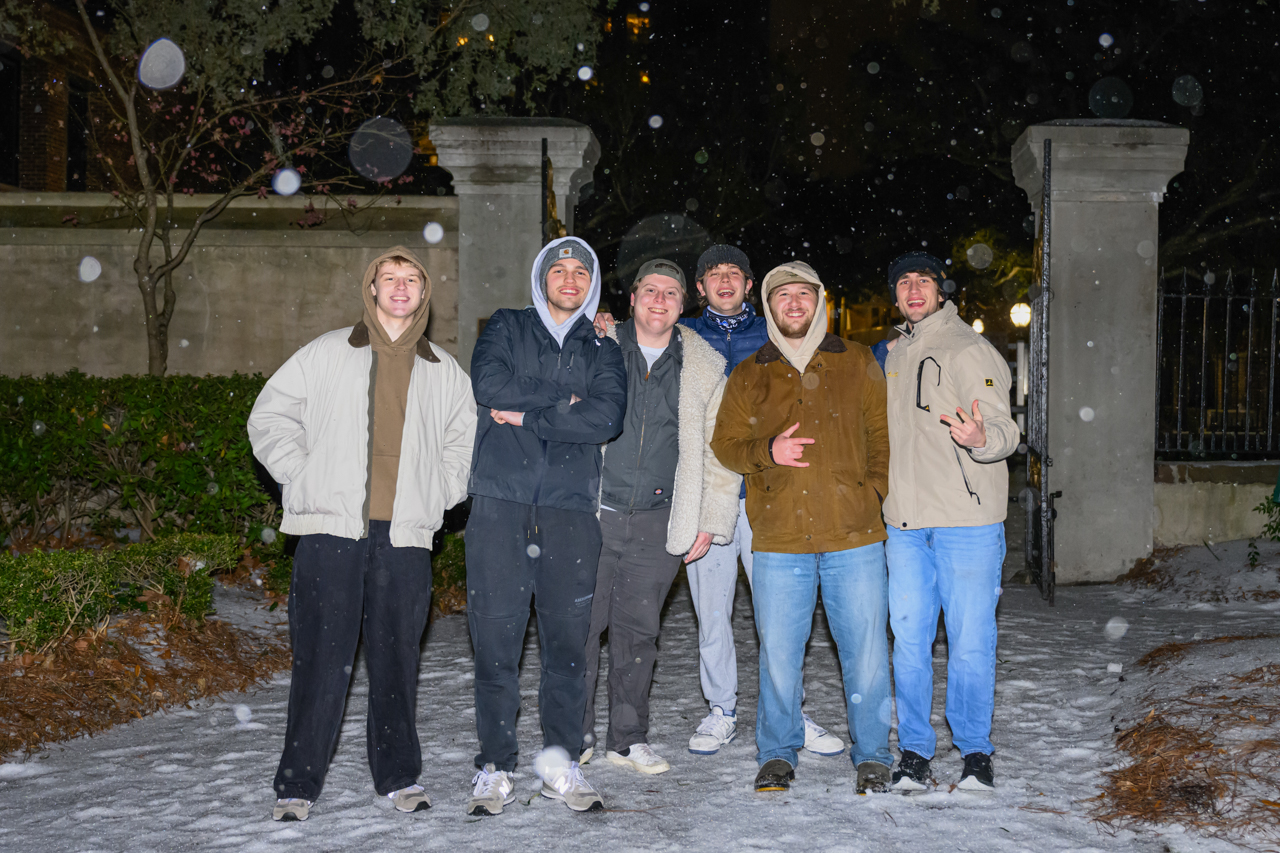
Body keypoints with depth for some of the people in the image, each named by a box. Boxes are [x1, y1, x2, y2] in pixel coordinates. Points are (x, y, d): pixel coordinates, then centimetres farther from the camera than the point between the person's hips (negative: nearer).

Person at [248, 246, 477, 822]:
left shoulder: (445, 372, 13)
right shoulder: (327, 354, 7)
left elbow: (467, 440, 24)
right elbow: (269, 416, 10)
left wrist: (437, 492, 11)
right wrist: (302, 475, -1)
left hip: (406, 536, 2)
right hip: (332, 529, -2)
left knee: (397, 658, 7)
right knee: (322, 659, -2)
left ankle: (399, 776, 19)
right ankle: (298, 784, 7)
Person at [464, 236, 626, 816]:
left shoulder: (602, 351, 16)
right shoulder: (507, 328, 14)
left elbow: (607, 416, -4)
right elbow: (487, 383, -6)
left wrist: (526, 414, -7)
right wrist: (564, 402, -5)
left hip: (570, 510, 1)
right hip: (500, 504, -1)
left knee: (568, 641, 3)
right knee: (495, 640, -2)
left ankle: (561, 764, 14)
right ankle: (495, 768, 8)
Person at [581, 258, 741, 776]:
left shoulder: (706, 367, 8)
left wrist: (711, 521, 6)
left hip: (659, 521, 1)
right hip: (593, 515, -1)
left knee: (638, 631, 7)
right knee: (582, 625, -1)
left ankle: (628, 738, 19)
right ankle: (576, 735, 14)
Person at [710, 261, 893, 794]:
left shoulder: (857, 364, 9)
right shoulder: (749, 376, 11)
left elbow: (883, 435, 11)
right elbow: (725, 444, 11)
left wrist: (874, 491, -1)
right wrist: (767, 451, -8)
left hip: (853, 535, -1)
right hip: (778, 540, 1)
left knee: (865, 649, 2)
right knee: (778, 650, 4)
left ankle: (871, 756, 19)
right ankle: (778, 753, 21)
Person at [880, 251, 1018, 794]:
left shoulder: (969, 350, -5)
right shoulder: (896, 354, 17)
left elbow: (1002, 426, -15)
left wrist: (982, 437, -36)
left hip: (967, 521, -6)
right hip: (905, 523, 6)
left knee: (970, 638, -1)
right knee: (910, 638, 6)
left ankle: (974, 750, 14)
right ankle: (914, 750, 17)